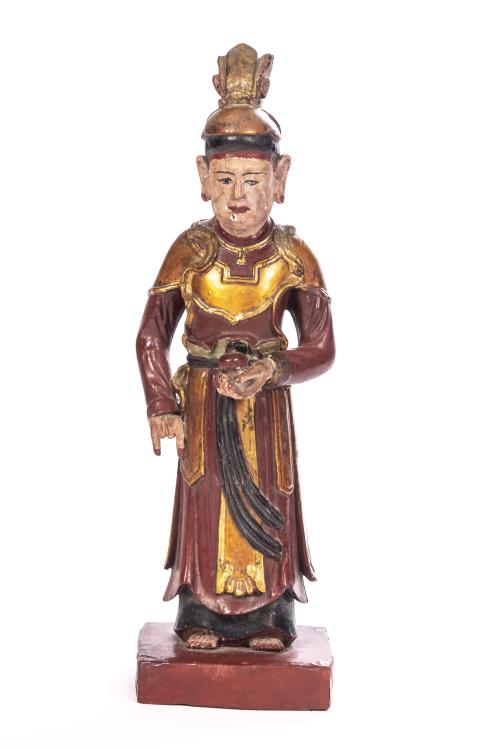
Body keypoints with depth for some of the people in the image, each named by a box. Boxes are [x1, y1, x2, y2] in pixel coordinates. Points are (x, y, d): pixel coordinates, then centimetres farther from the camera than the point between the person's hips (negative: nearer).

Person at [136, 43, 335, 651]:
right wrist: (162, 407, -8)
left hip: (266, 402, 0)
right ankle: (203, 609, 21)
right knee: (204, 500, 6)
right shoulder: (189, 251, -5)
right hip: (202, 401, 0)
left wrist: (273, 370, -23)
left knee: (268, 504, 7)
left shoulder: (293, 257, -6)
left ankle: (269, 612, 21)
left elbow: (320, 348, -5)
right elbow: (151, 336, 1)